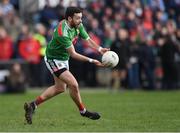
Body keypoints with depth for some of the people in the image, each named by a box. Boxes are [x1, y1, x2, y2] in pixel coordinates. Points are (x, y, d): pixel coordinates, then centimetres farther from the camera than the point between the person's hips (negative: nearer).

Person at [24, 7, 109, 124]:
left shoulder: (78, 26, -9)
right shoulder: (62, 33, -34)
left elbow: (88, 40, -3)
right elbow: (73, 54, -31)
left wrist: (100, 49, -23)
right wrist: (91, 61, -35)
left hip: (63, 59, 10)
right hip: (53, 59, -10)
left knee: (60, 88, 20)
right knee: (73, 85, -16)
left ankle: (33, 105, 25)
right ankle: (83, 111, 5)